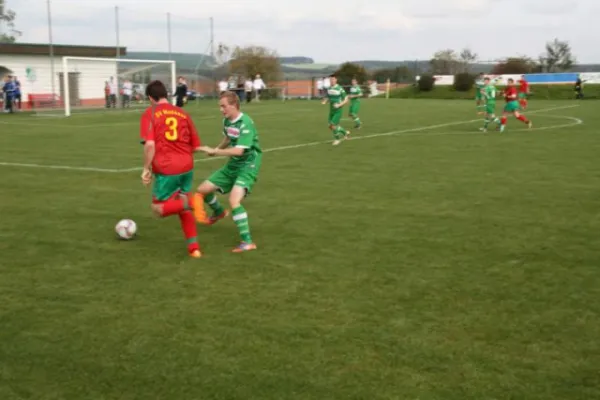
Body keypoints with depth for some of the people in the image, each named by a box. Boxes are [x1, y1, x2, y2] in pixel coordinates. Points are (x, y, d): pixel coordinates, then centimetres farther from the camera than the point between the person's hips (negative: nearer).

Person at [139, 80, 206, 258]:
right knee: (184, 209, 21)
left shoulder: (149, 114, -1)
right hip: (186, 167, 4)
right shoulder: (182, 113, 11)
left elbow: (150, 144, -15)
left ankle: (188, 203, -18)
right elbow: (196, 146, 12)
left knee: (158, 209, 12)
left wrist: (146, 169, -6)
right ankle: (194, 247, 13)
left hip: (166, 170, -4)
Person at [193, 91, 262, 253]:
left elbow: (239, 150, -30)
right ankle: (219, 212, 43)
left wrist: (214, 151, -25)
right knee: (202, 190, 10)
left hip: (247, 166, -8)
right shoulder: (227, 120, 1)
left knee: (234, 201, -29)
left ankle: (247, 242, -19)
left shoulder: (245, 124, -23)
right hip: (232, 165, 8)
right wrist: (217, 149, 4)